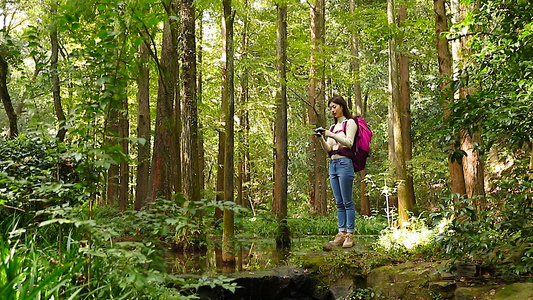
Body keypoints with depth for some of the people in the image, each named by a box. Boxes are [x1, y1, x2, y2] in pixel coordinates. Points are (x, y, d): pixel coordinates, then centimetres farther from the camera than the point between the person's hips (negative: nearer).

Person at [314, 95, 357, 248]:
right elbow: (328, 149, 17)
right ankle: (341, 233, 7)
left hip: (344, 163, -7)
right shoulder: (333, 127, 21)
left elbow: (349, 143, -11)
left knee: (347, 201, -7)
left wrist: (331, 135, -17)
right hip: (332, 164, 7)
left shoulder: (349, 122, 2)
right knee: (339, 202, 6)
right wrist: (321, 138, 0)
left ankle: (350, 234, -5)